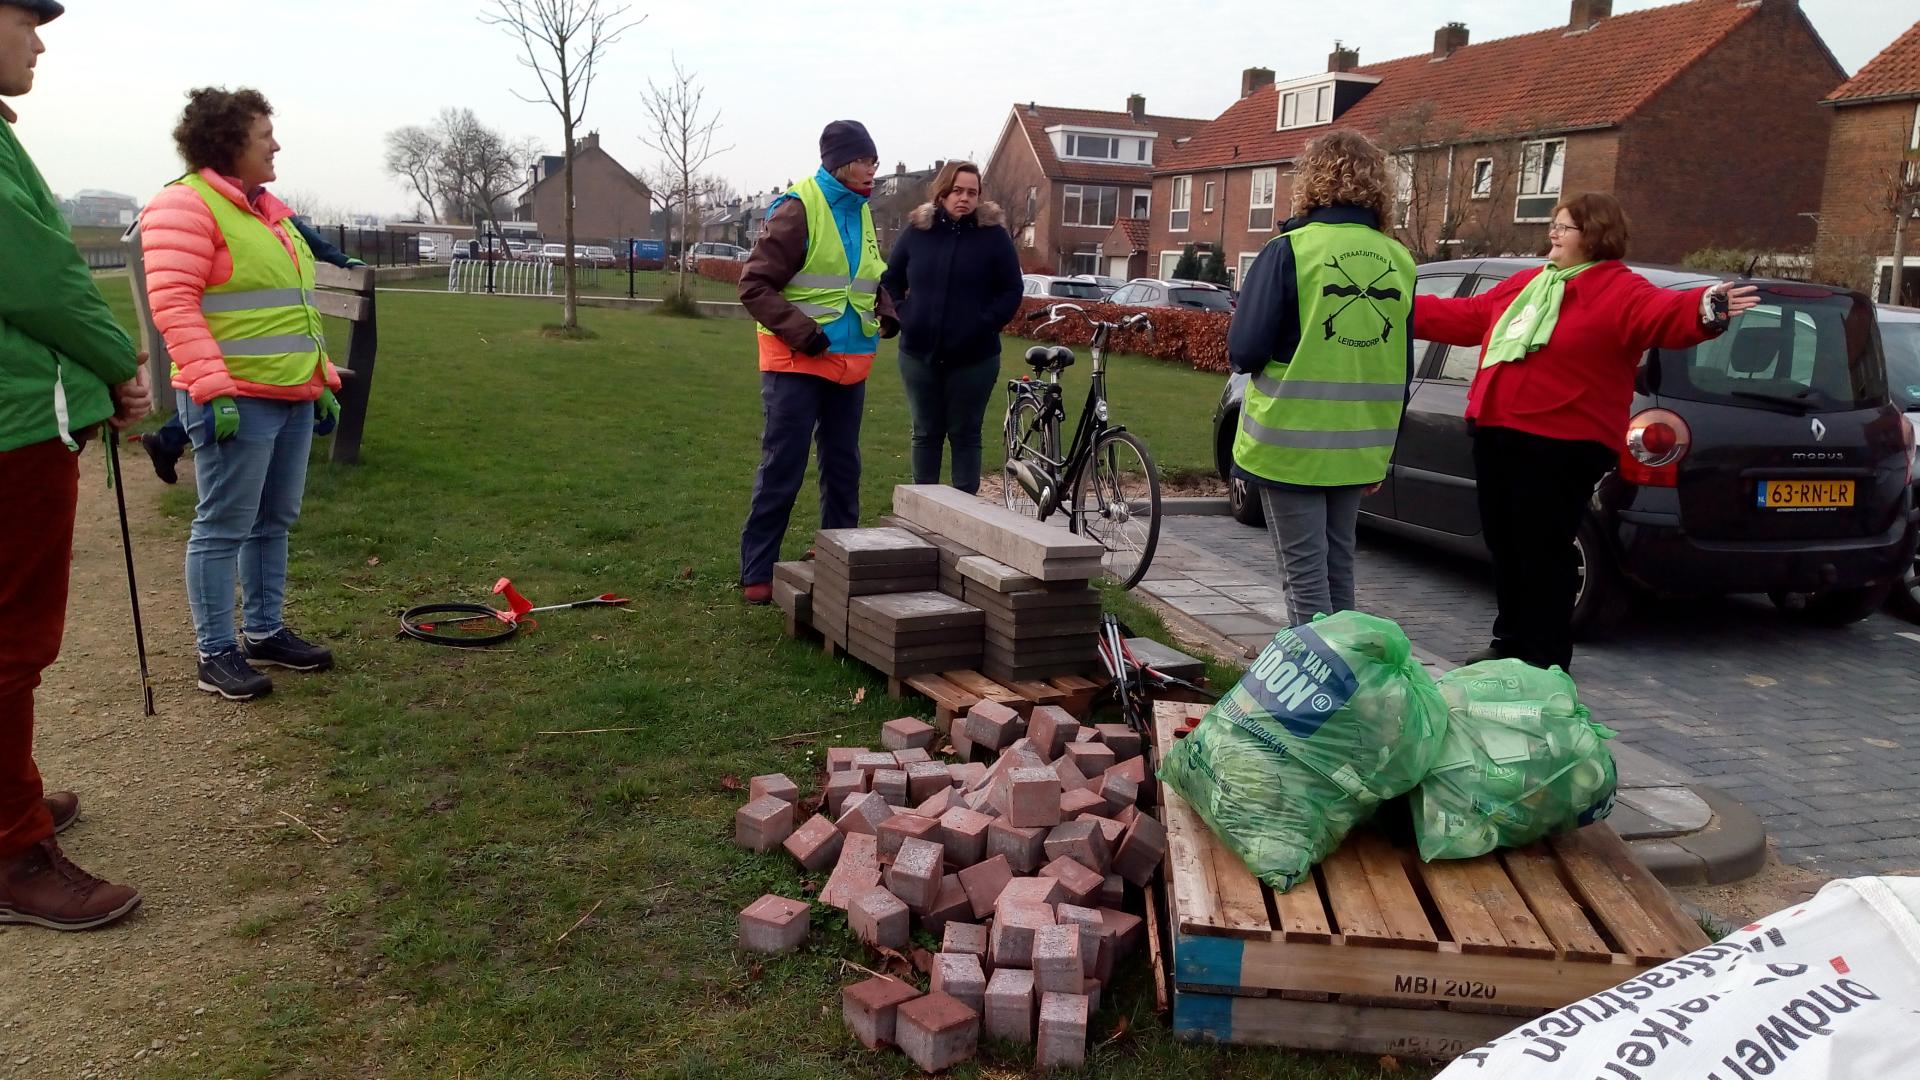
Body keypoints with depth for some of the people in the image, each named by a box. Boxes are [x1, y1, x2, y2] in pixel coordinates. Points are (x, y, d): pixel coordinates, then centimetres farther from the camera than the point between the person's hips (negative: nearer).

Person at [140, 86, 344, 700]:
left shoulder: (266, 210, 19)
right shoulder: (186, 205, -8)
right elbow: (173, 304, -16)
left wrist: (323, 379, 19)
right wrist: (214, 390, -23)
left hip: (294, 397, 9)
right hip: (237, 400, -9)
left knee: (274, 521, 14)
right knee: (224, 526, -3)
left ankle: (265, 632, 25)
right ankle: (216, 654, 6)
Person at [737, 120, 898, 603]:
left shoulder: (860, 213, 10)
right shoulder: (797, 210, -12)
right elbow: (755, 285, -13)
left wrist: (886, 311, 5)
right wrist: (800, 330, -22)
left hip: (849, 364, 7)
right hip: (797, 363, -7)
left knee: (843, 467, 14)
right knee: (782, 470, -4)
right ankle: (756, 572, 6)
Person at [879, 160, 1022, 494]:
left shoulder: (994, 234, -4)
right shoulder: (917, 230, 3)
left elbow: (1011, 292, -2)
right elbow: (889, 281, 12)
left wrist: (984, 324, -12)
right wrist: (904, 315, -1)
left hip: (974, 357, -2)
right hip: (919, 353, 3)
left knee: (965, 434, 6)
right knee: (926, 433, 12)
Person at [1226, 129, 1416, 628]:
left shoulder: (1289, 251, -12)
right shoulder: (1399, 260, 4)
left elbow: (1244, 351, -15)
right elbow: (1402, 369, 10)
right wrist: (1382, 455, 19)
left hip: (1292, 444, -5)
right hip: (1359, 449, 5)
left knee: (1304, 574, 1)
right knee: (1338, 568, 17)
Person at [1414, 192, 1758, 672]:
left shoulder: (1621, 291, -5)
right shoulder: (1523, 284, 19)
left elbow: (1664, 314, -25)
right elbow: (1465, 317, 28)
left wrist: (1705, 309, -48)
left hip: (1560, 446, -8)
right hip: (1496, 435, 8)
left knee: (1544, 552, -3)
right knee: (1504, 546, 15)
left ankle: (1547, 659, 8)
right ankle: (1510, 642, 29)